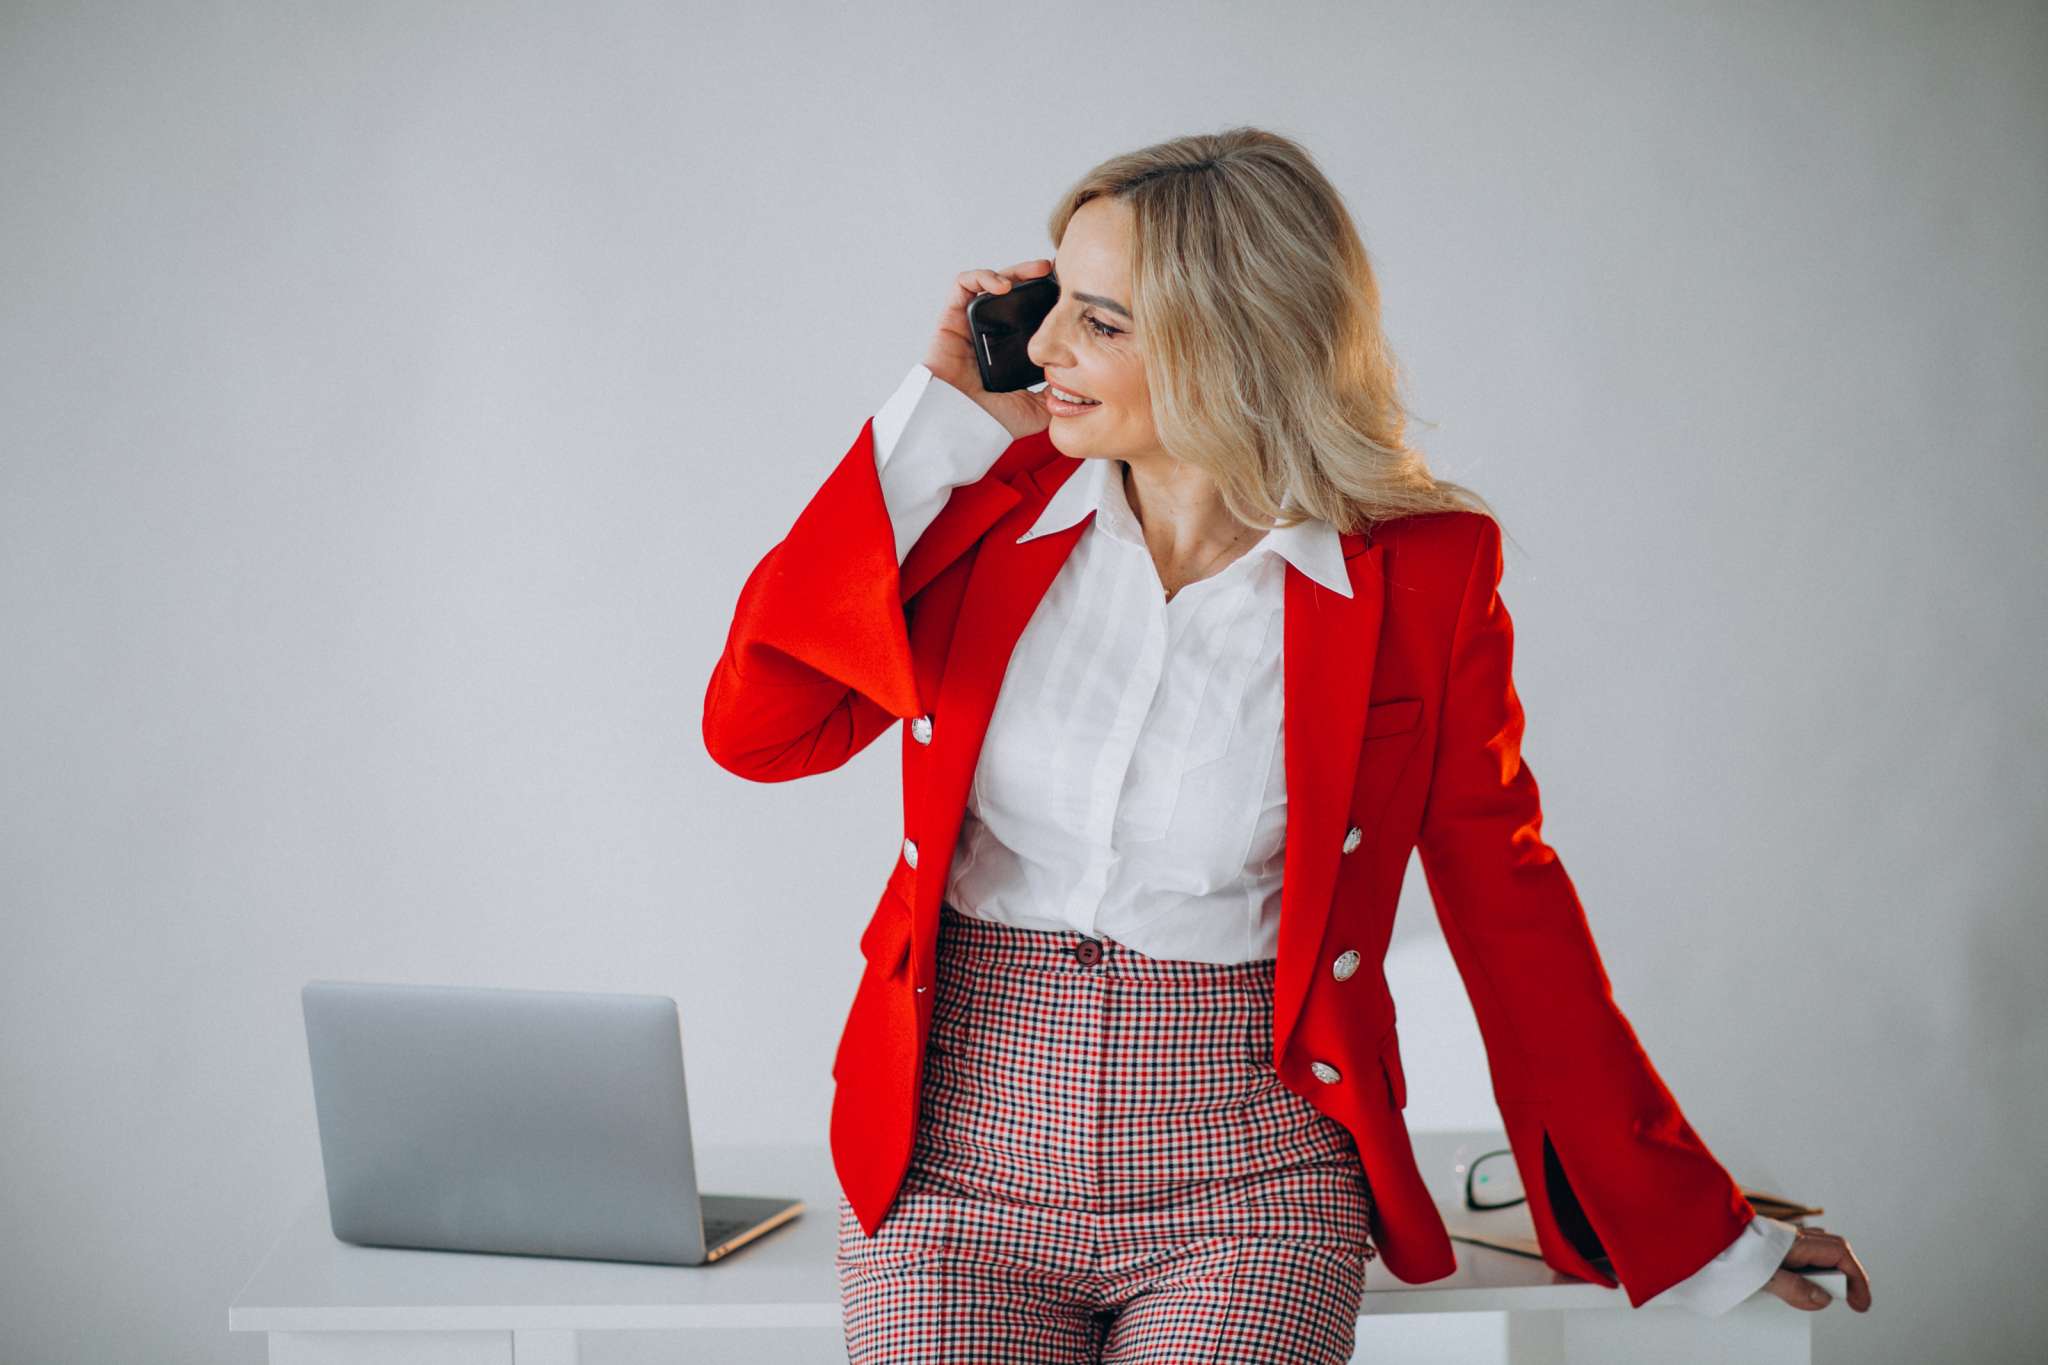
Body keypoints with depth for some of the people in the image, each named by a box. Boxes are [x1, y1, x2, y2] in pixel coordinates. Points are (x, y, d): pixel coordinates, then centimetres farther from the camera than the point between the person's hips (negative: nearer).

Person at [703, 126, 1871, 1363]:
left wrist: (1689, 1230, 7)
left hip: (1248, 1182, -1)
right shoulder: (1002, 495, 2)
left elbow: (1507, 904, 4)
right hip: (959, 1156, 2)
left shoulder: (1417, 568, -5)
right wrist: (935, 419, -6)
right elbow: (753, 730, -5)